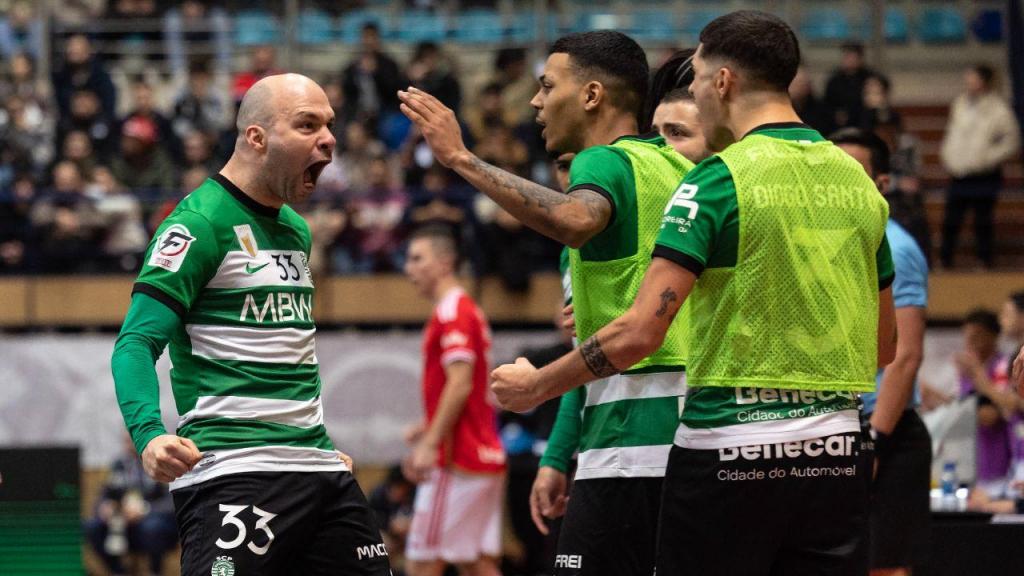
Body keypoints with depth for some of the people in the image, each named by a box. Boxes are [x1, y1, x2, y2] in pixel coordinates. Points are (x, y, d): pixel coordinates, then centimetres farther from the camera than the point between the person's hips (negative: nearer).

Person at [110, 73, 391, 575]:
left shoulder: (295, 231, 19)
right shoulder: (200, 223, -7)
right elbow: (135, 345, -13)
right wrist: (148, 435, -30)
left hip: (318, 466, 9)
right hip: (232, 472, -8)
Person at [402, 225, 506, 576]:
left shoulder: (452, 312, -11)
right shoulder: (467, 310, 20)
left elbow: (459, 385, -20)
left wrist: (430, 443, -22)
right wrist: (428, 431, 22)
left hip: (457, 463, -10)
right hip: (485, 456, 10)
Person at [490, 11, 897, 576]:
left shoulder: (718, 179, -9)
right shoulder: (856, 179, 9)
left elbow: (638, 333, -15)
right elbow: (884, 347, 17)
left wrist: (535, 386, -2)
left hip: (731, 450, -5)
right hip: (836, 451, 5)